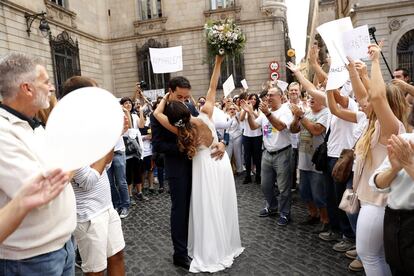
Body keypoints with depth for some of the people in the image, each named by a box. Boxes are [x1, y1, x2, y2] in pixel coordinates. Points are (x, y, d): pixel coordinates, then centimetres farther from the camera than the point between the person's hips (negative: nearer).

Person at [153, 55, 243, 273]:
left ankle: (210, 255, 16)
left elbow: (157, 113, -9)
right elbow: (212, 88, -8)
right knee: (223, 206, 15)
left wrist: (166, 96, 3)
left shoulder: (180, 131, -17)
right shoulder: (204, 116, -13)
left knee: (208, 209, 6)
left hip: (205, 166, -4)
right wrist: (218, 63, -4)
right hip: (221, 162, 4)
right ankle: (227, 246, 32)